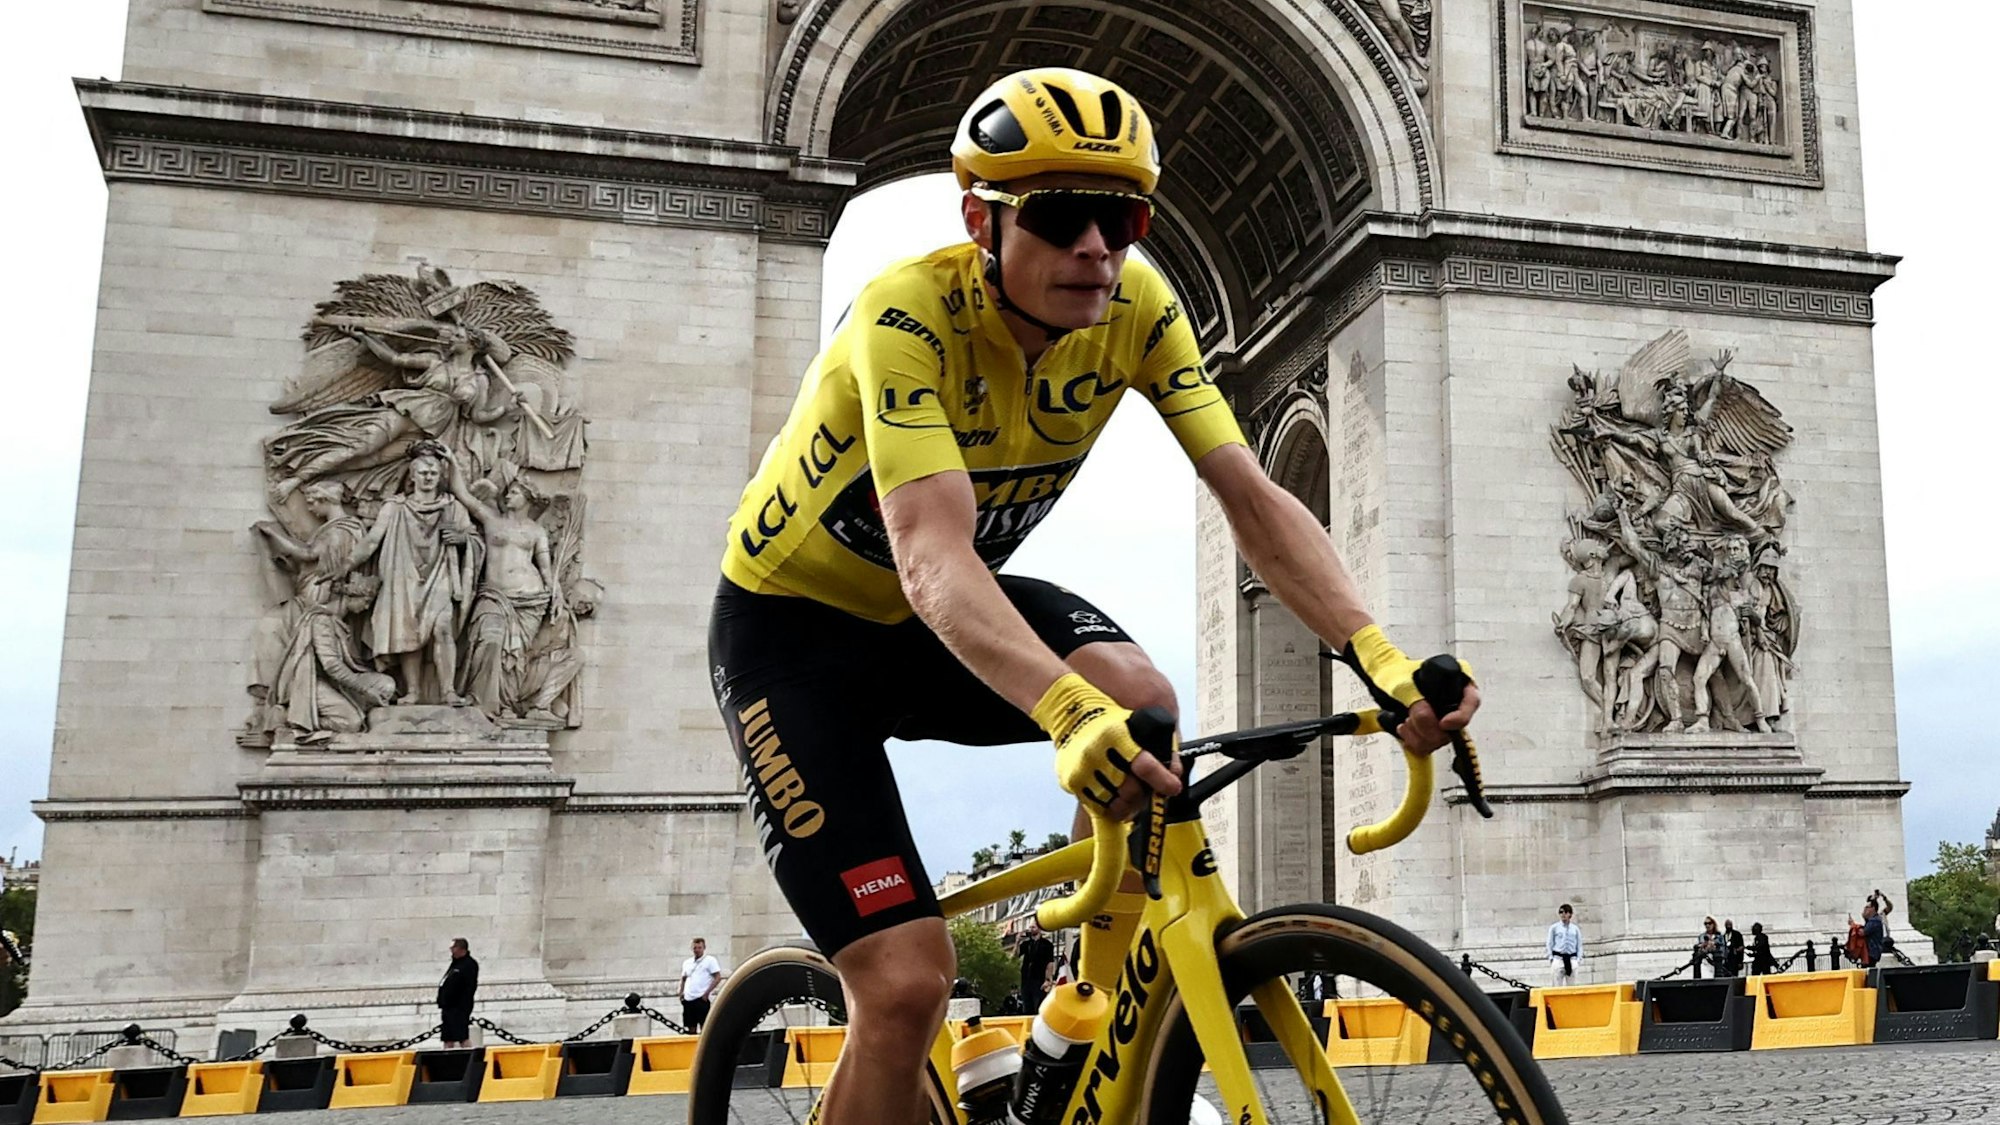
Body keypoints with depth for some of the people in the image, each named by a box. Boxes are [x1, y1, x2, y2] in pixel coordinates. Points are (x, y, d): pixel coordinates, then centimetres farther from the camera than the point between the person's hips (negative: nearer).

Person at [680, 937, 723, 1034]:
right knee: (691, 1028, 7)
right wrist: (681, 992, 9)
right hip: (688, 999, 5)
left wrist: (706, 993, -11)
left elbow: (718, 978, -5)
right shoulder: (687, 962, 17)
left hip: (701, 999, -5)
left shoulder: (710, 960, 1)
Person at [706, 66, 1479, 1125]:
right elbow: (931, 558, -43)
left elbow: (1253, 500, -20)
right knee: (908, 984, -16)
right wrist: (1068, 711, -61)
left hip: (942, 618, 5)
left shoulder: (1136, 305, -14)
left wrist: (1379, 658, -35)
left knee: (1138, 698, -28)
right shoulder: (909, 314, -30)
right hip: (794, 628, -4)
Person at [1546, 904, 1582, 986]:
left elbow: (1579, 945, 12)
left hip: (1572, 960, 2)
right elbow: (1550, 944, 6)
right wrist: (1551, 958, -2)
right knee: (1556, 986, -5)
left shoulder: (1575, 929, 10)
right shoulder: (1554, 927, 5)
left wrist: (1579, 958, 1)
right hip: (1558, 959, -2)